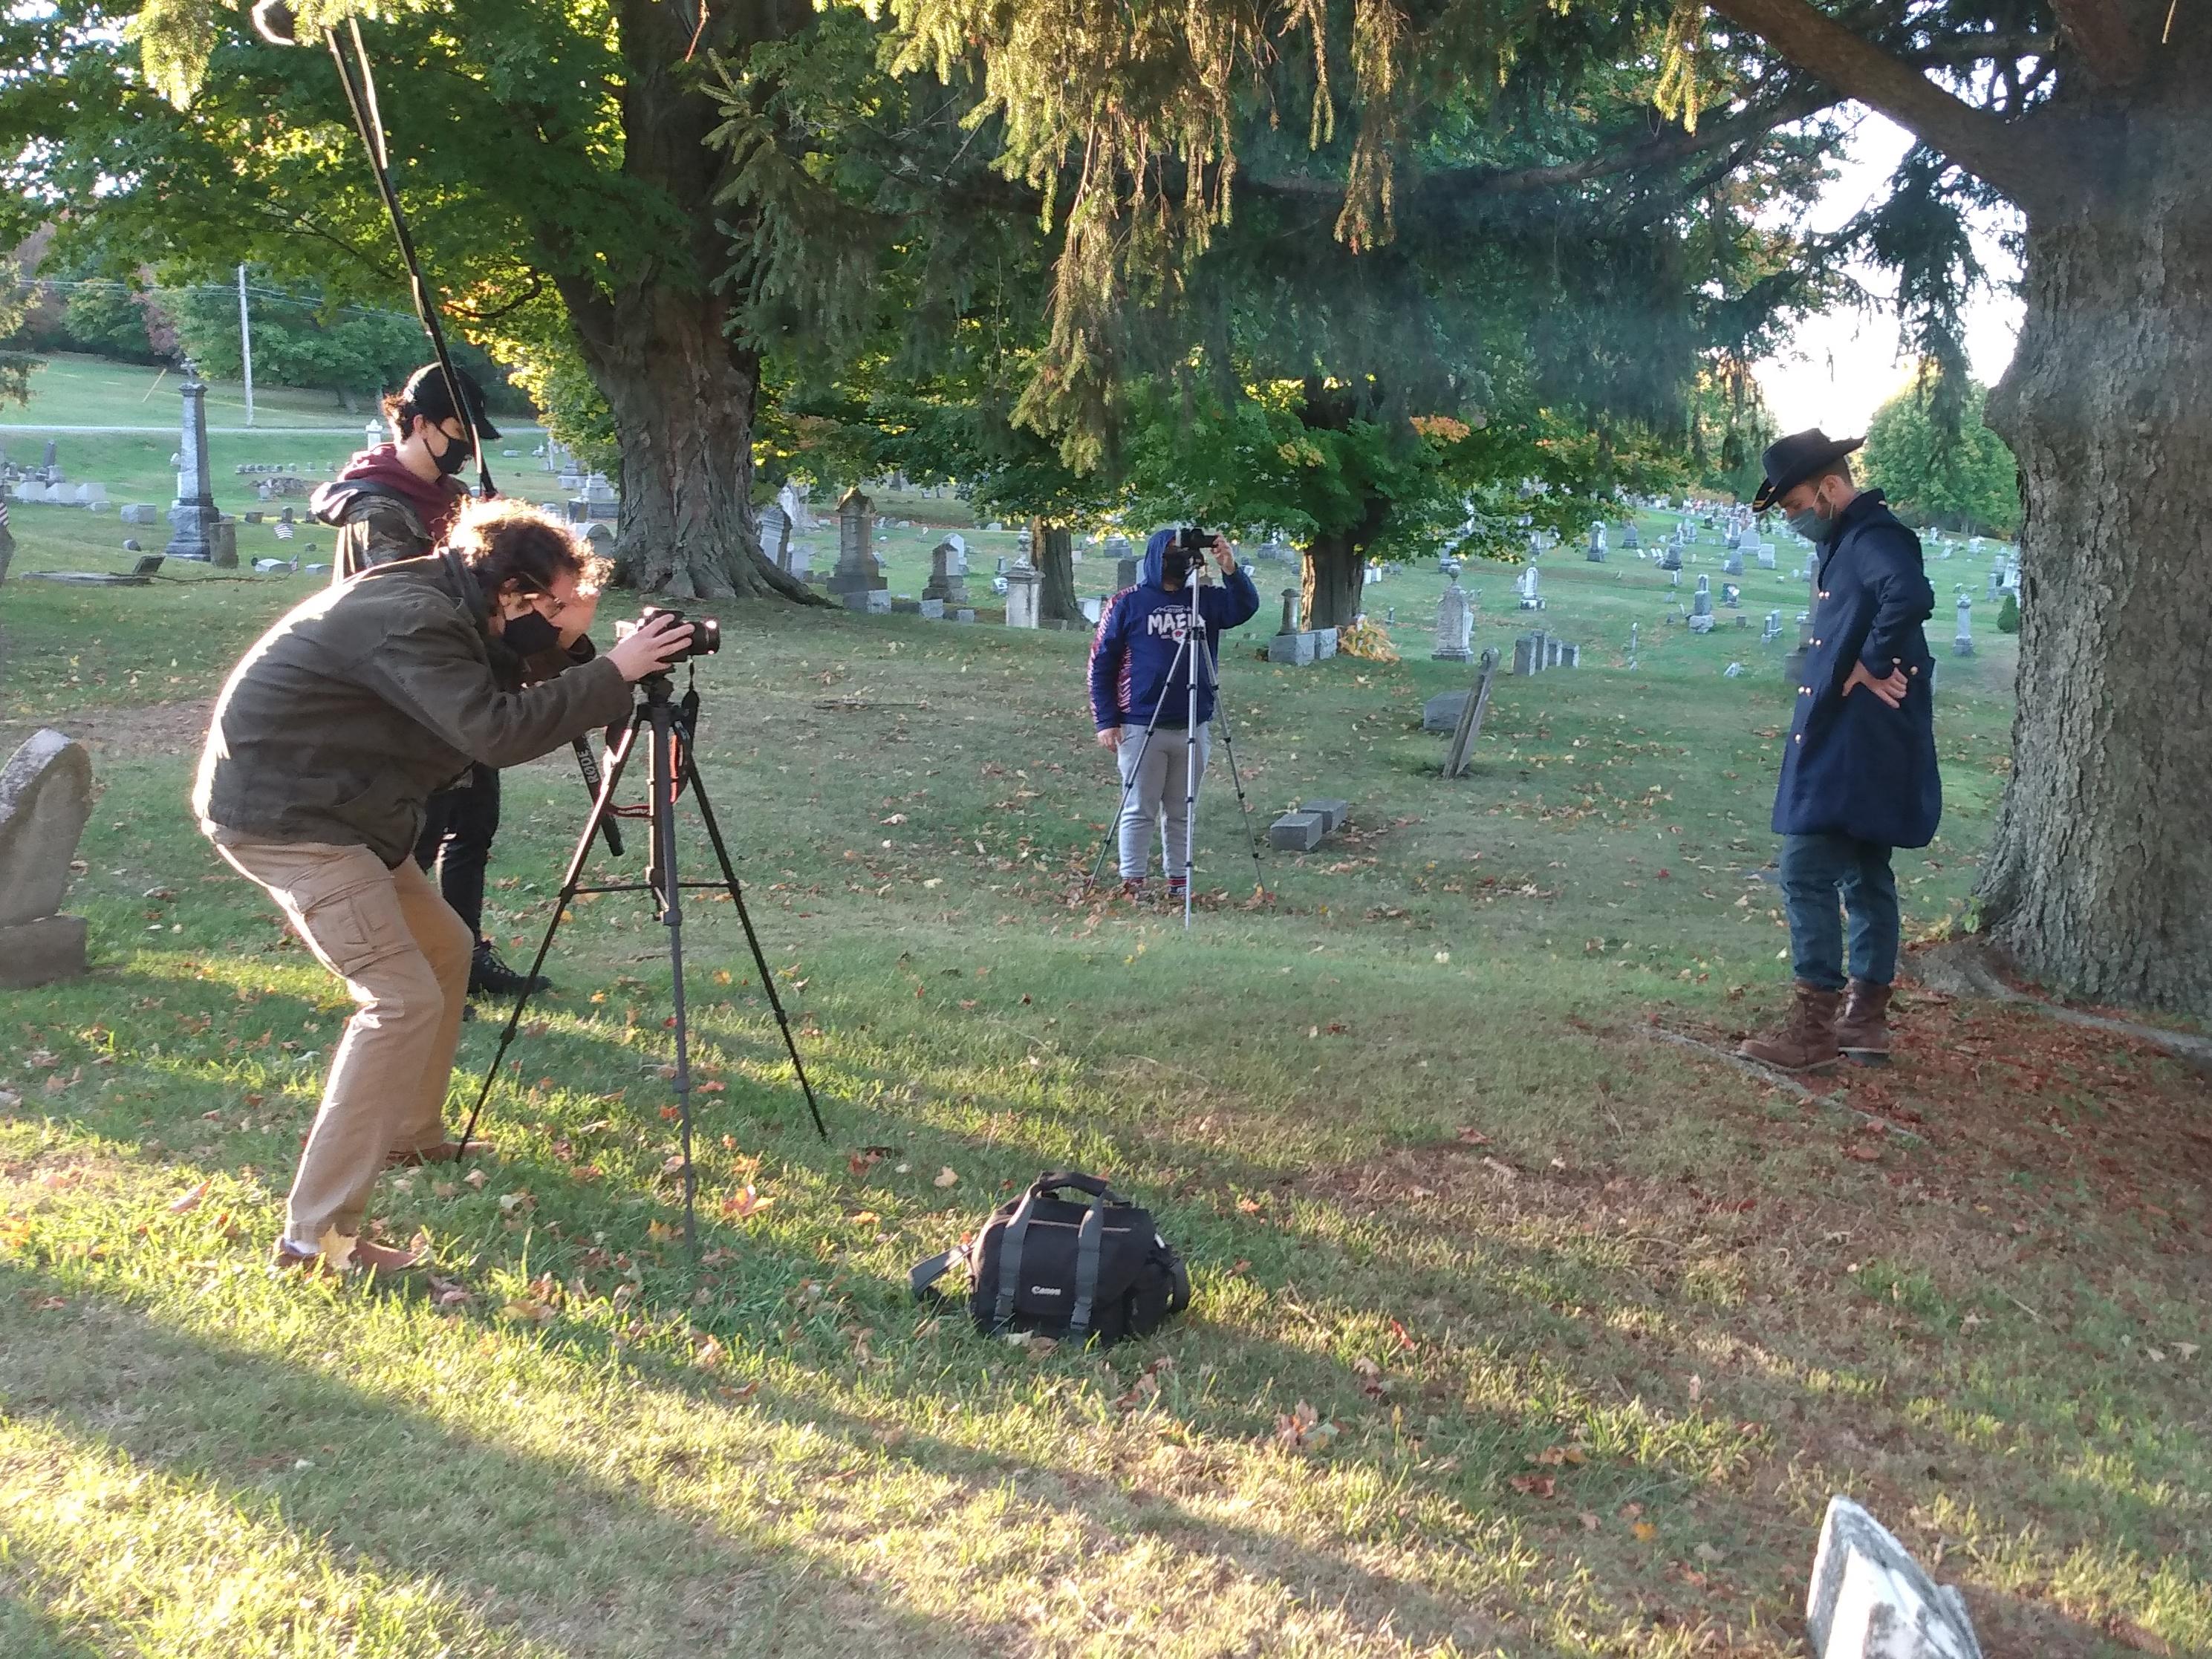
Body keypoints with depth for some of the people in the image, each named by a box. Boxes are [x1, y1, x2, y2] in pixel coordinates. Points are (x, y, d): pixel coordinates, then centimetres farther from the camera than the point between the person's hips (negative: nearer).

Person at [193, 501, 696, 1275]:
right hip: (283, 814, -11)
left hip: (334, 809, 11)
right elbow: (494, 731, -30)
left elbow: (492, 718, 13)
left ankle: (410, 1135, 35)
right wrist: (613, 674, -25)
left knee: (444, 951, 19)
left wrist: (603, 678, 1)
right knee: (403, 1000, -16)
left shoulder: (437, 609, 8)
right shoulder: (412, 621, -22)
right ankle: (316, 1234, -15)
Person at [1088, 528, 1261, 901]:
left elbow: (1246, 607, -6)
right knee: (1139, 811, 0)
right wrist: (1106, 721, -5)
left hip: (1192, 729, 3)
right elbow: (1101, 663, 0)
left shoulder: (1205, 600, 9)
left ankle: (1178, 881, 18)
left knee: (1181, 812, 10)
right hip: (1141, 727, -3)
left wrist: (1231, 571, -22)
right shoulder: (1127, 603, 0)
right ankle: (1132, 883, 7)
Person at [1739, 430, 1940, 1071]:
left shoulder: (1873, 537, -15)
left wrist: (1872, 667, -23)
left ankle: (1816, 1023, -6)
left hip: (1859, 745, -11)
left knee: (1808, 871, -10)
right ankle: (1866, 1017, 21)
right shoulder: (1844, 543, 16)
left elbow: (1911, 597, -34)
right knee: (1865, 875, 14)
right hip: (1846, 741, 11)